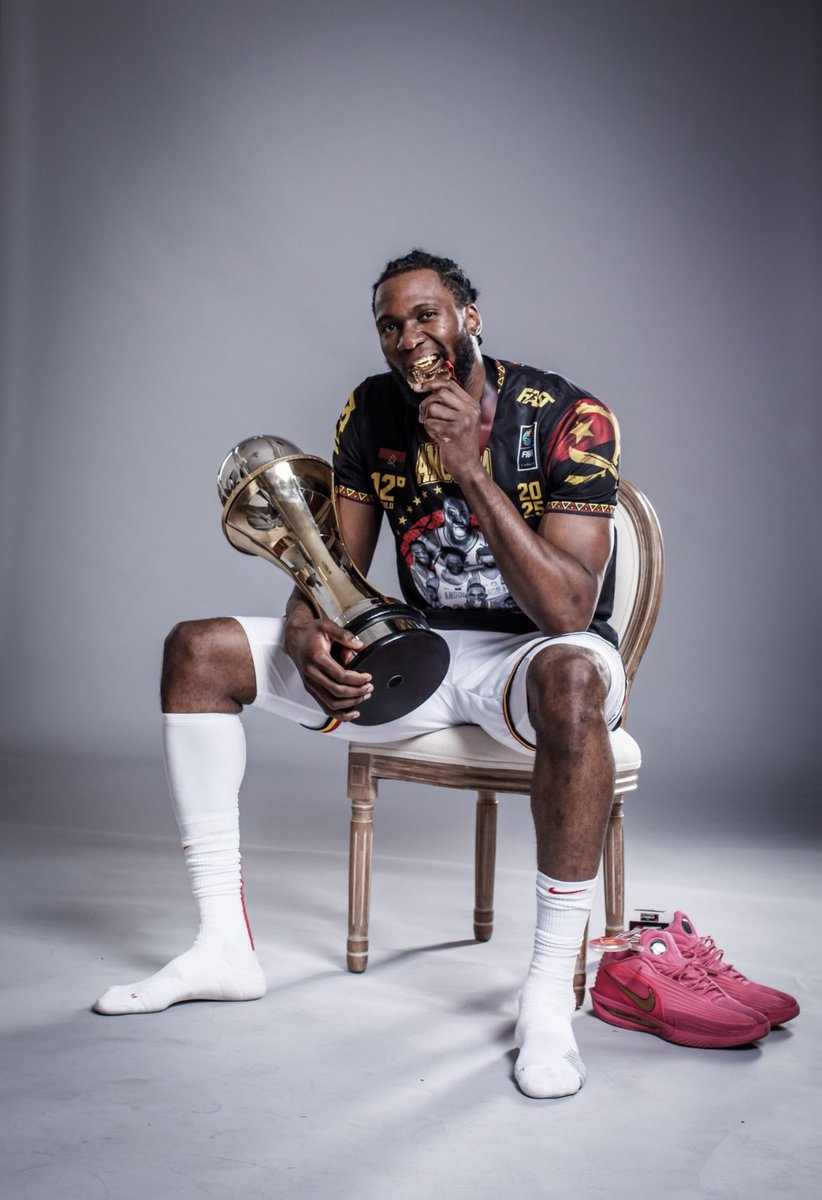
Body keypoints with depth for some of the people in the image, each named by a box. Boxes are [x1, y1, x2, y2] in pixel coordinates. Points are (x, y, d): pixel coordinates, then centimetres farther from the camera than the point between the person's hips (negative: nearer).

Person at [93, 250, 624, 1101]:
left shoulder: (568, 417, -16)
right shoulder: (373, 413, -1)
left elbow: (565, 610, -25)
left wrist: (470, 470, -30)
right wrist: (307, 634, -20)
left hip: (530, 654, -5)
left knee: (572, 678, -44)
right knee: (196, 651, -6)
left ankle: (550, 990, -28)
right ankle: (225, 946, -5)